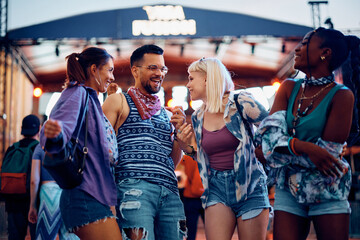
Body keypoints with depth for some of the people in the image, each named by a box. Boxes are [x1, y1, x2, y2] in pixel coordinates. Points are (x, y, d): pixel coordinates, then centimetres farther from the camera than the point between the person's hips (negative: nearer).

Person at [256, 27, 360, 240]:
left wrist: (286, 147, -10)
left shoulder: (341, 96, -10)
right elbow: (270, 132, -8)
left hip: (328, 193, -3)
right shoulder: (289, 88, 5)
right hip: (289, 191, 4)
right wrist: (304, 147, -25)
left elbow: (328, 151, -15)